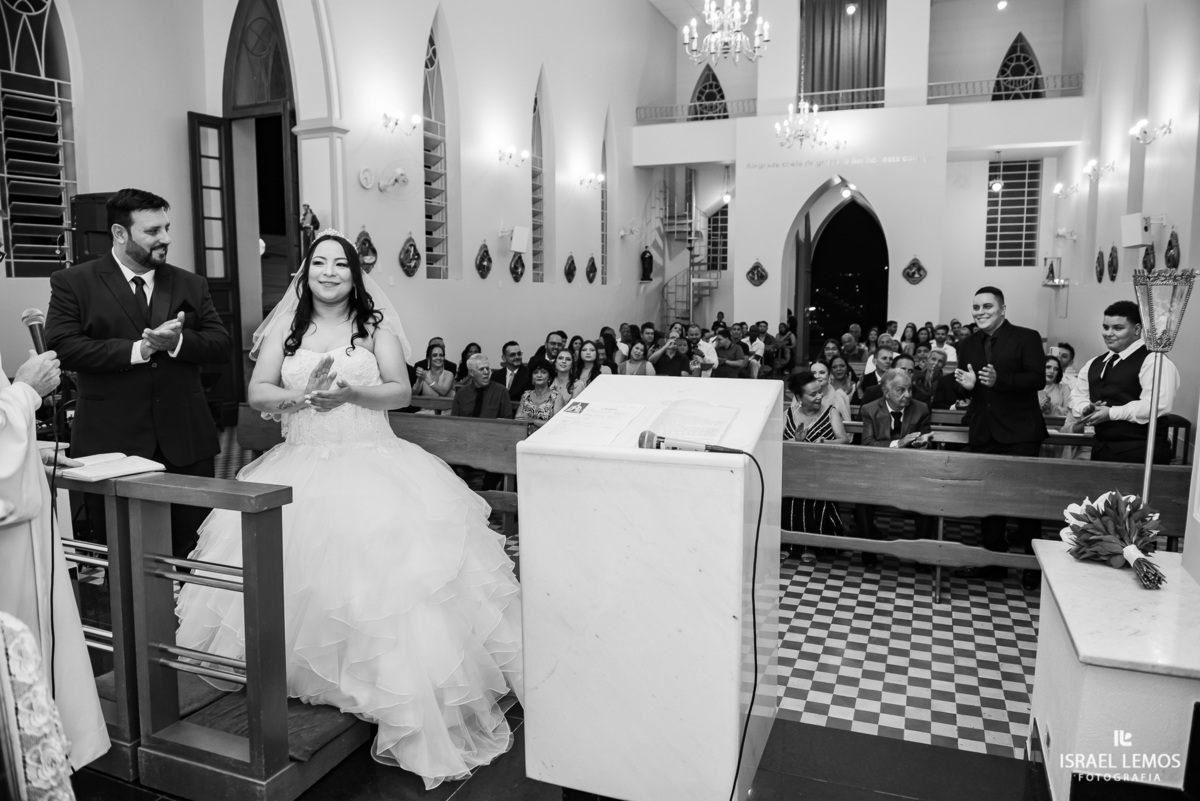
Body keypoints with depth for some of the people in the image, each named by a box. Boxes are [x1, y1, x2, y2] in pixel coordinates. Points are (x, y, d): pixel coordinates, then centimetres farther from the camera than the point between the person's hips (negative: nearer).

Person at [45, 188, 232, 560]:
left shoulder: (191, 285, 12)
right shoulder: (72, 283, 3)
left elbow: (223, 346, 5)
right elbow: (63, 347, -10)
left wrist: (178, 341, -13)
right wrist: (137, 349, -17)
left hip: (187, 445, 3)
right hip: (112, 443, -2)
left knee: (193, 553, 9)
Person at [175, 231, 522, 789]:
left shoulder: (376, 325, 6)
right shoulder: (287, 328, 12)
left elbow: (401, 392, 1)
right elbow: (257, 394, 6)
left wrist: (351, 392, -15)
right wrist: (302, 395, -13)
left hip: (371, 462, -3)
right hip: (302, 465, 3)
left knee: (378, 565, -15)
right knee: (293, 564, -10)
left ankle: (405, 703, -8)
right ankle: (293, 671, 9)